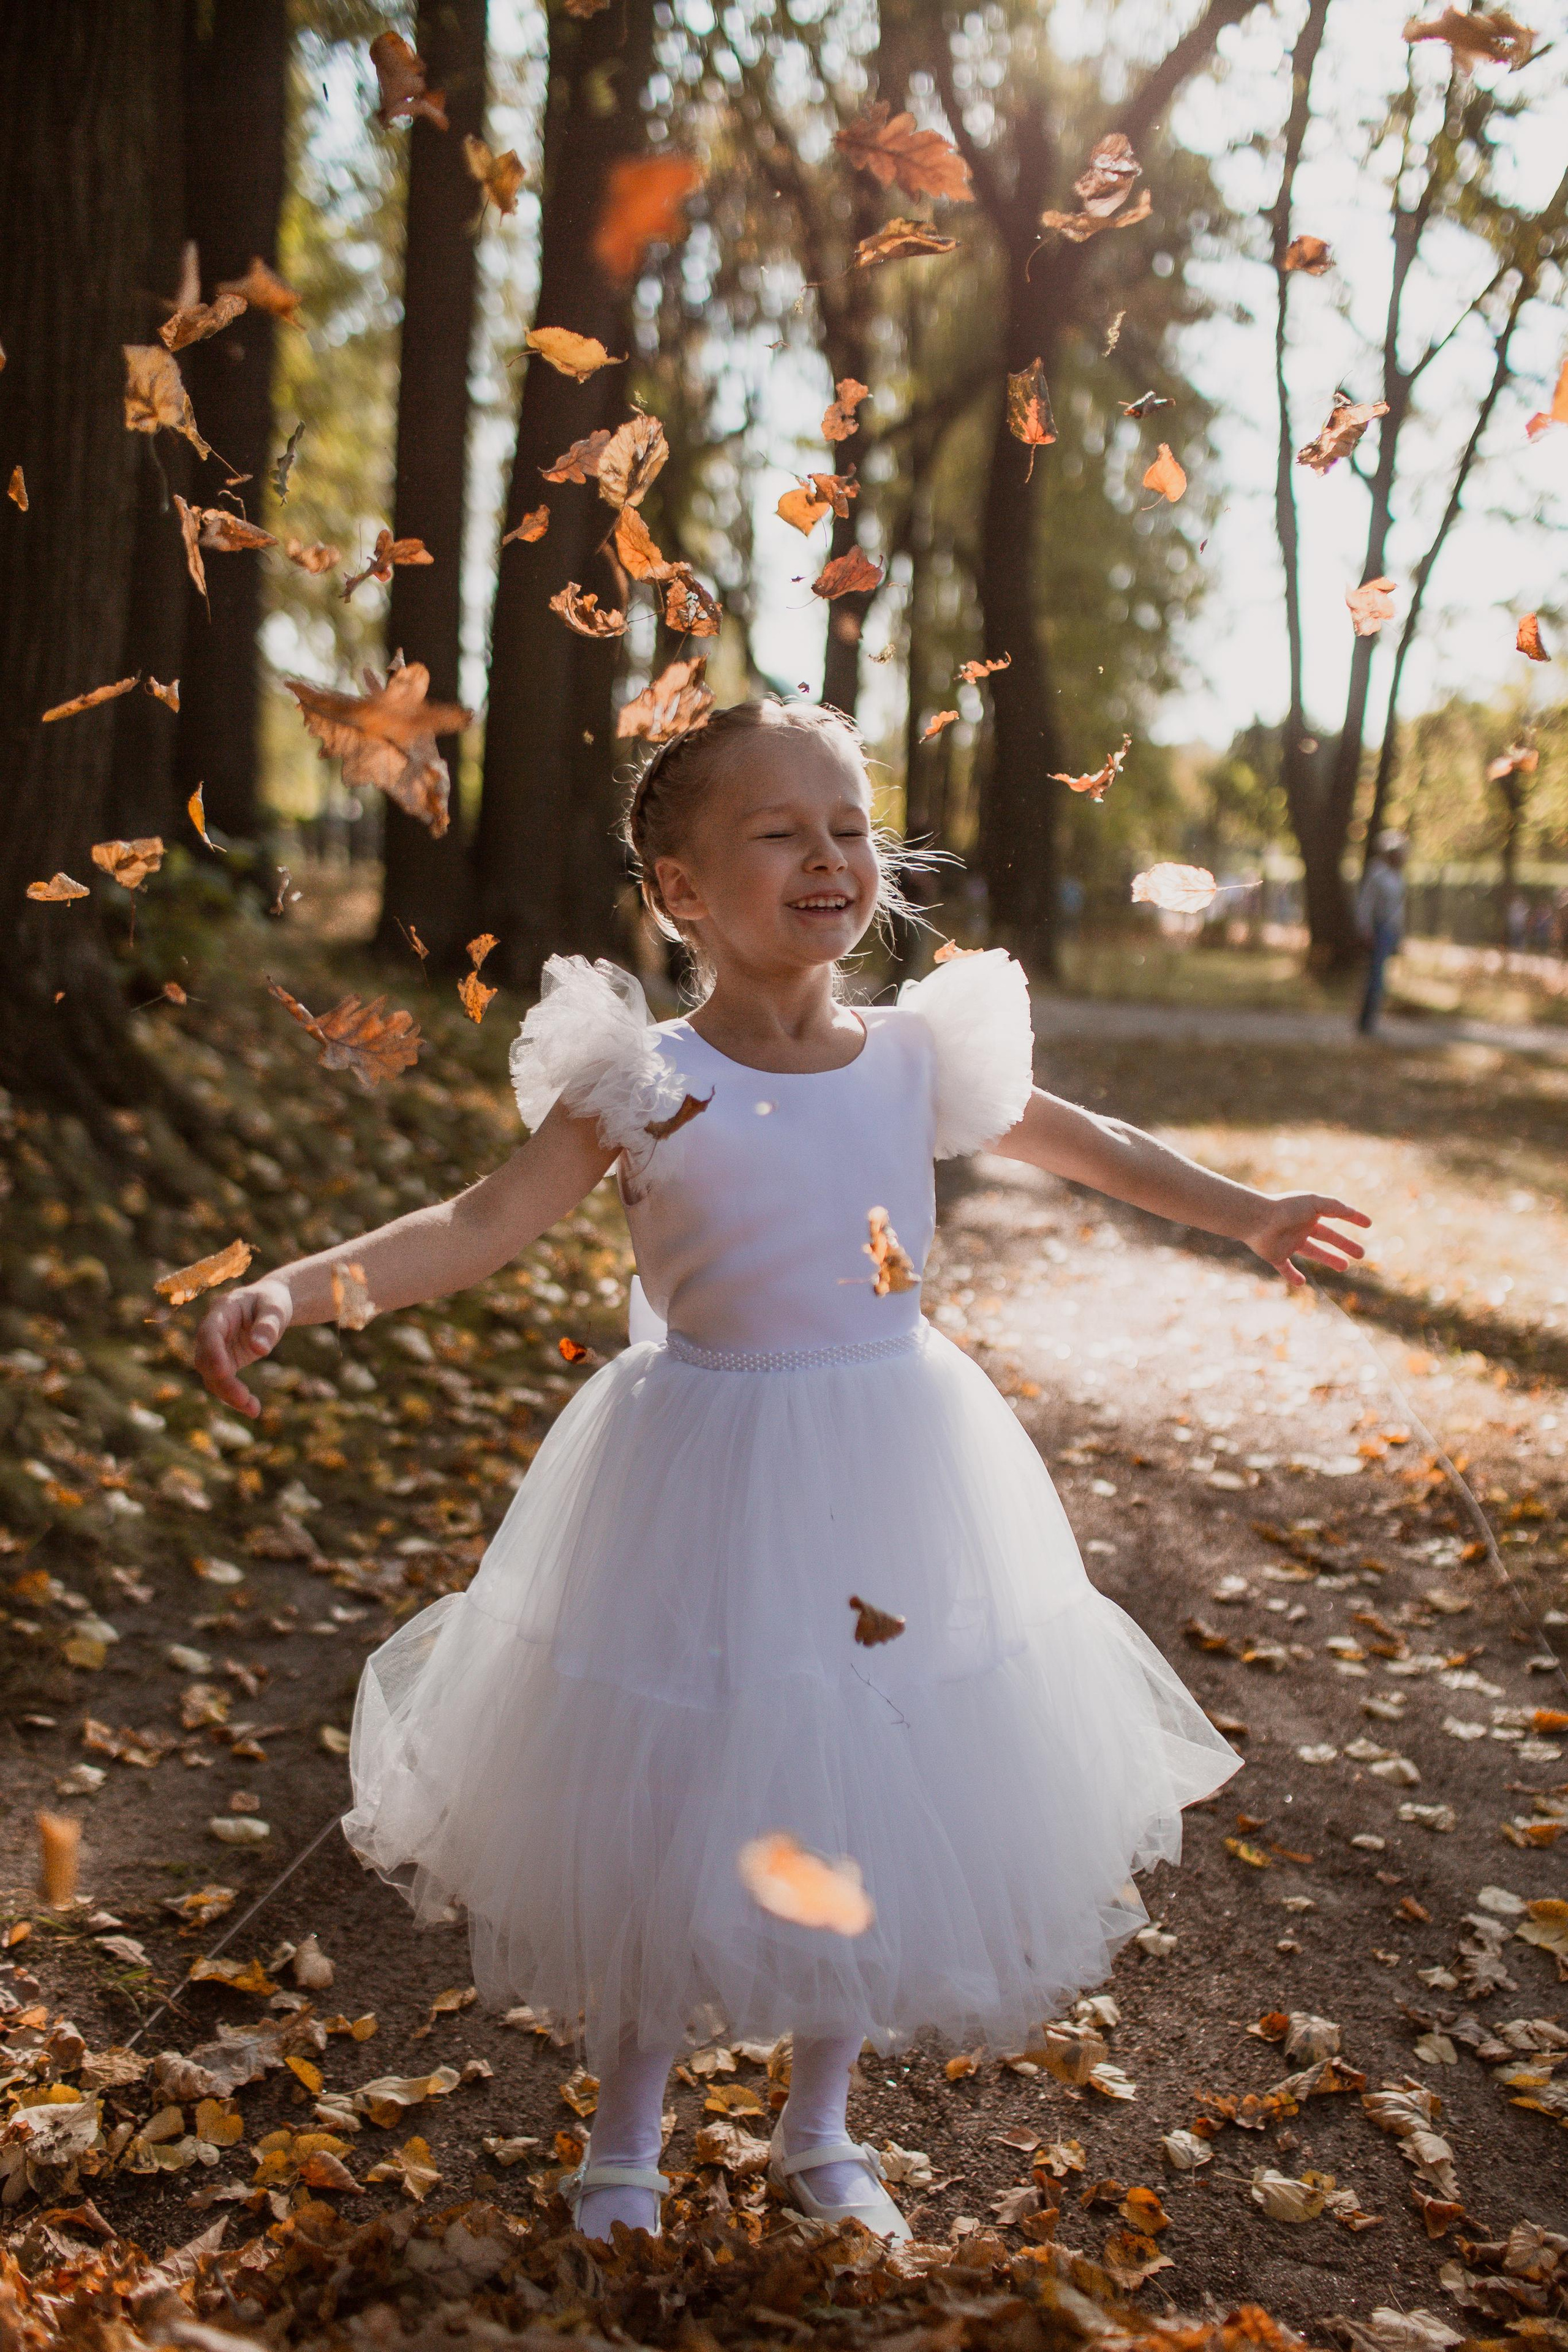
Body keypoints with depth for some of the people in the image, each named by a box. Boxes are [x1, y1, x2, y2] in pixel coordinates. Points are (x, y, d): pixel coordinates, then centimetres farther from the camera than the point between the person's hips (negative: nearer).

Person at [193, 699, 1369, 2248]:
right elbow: (481, 1225, -16)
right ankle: (625, 2135, 34)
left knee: (865, 1806, 14)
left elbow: (1074, 1141, 14)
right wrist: (294, 1288, -30)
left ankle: (820, 2130, 38)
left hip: (892, 1478, 3)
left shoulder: (918, 1055, -2)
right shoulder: (645, 1085, -12)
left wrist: (1245, 1215, 22)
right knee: (668, 1801, 8)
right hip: (702, 1475, -3)